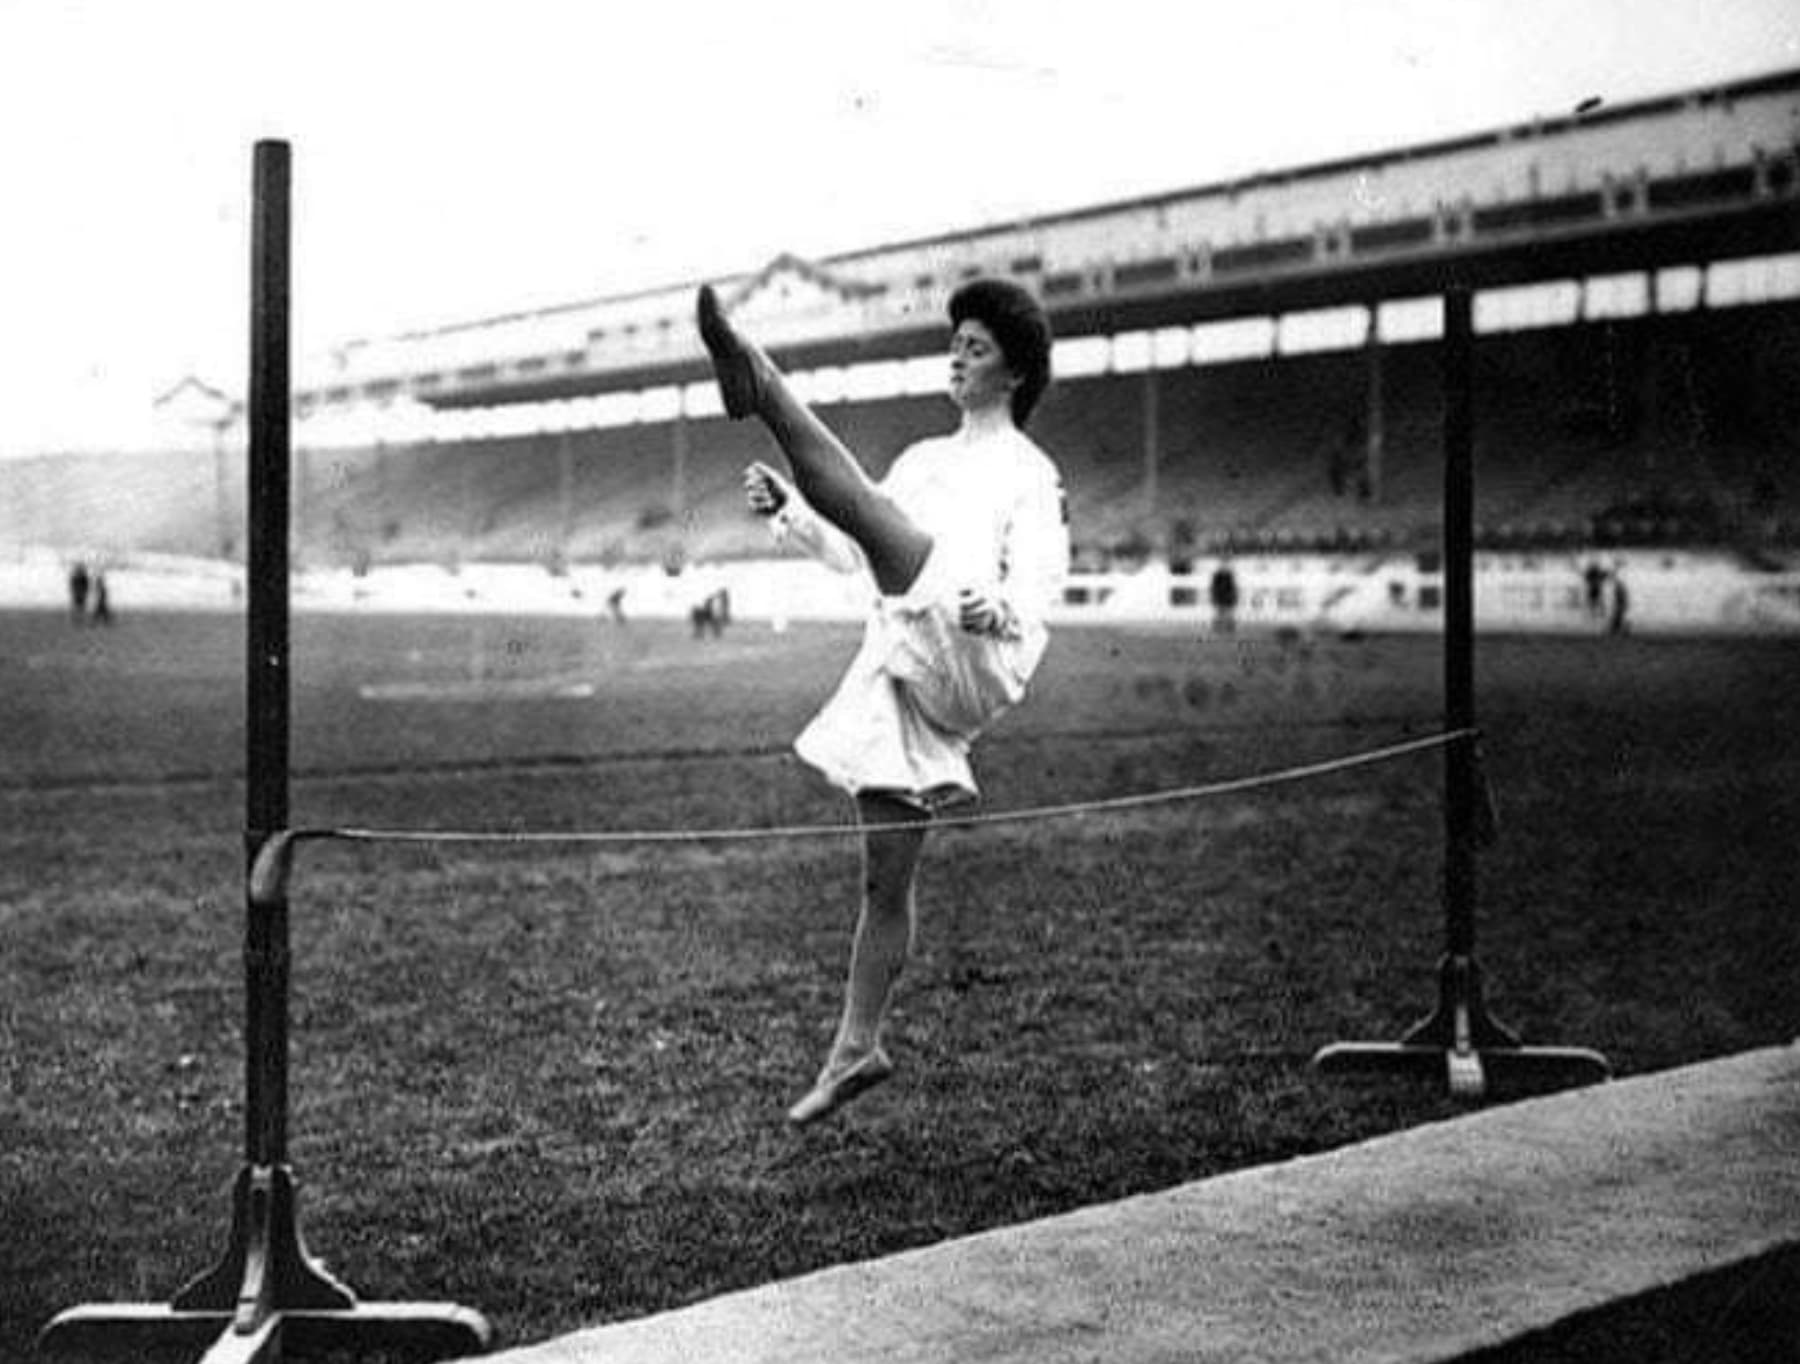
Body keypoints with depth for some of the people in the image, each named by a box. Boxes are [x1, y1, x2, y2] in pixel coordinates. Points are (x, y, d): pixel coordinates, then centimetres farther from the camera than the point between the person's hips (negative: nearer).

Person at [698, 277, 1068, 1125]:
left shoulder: (1029, 473, 7)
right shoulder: (924, 458, 28)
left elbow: (1036, 589, -6)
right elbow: (854, 555, 23)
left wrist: (999, 609, -29)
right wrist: (785, 510, 6)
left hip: (963, 663, -7)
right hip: (892, 673, 7)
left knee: (863, 504, -25)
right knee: (886, 877, 7)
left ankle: (765, 390, -49)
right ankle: (857, 1049, 13)